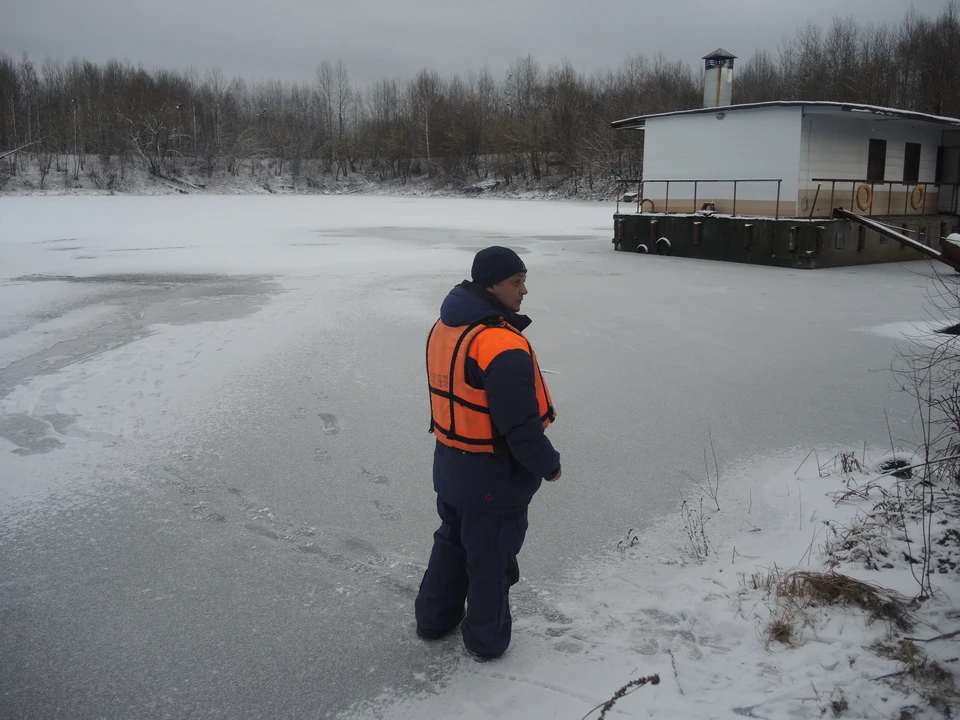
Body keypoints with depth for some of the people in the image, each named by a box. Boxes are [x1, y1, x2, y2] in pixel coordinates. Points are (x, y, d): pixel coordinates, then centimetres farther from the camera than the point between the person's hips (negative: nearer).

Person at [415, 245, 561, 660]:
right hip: (495, 478, -8)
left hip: (450, 467, 8)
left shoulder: (443, 328, 0)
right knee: (490, 559, 12)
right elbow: (521, 425, -27)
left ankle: (434, 619, 43)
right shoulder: (503, 345, -30)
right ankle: (487, 640, 31)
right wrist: (549, 464, -10)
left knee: (452, 541, 26)